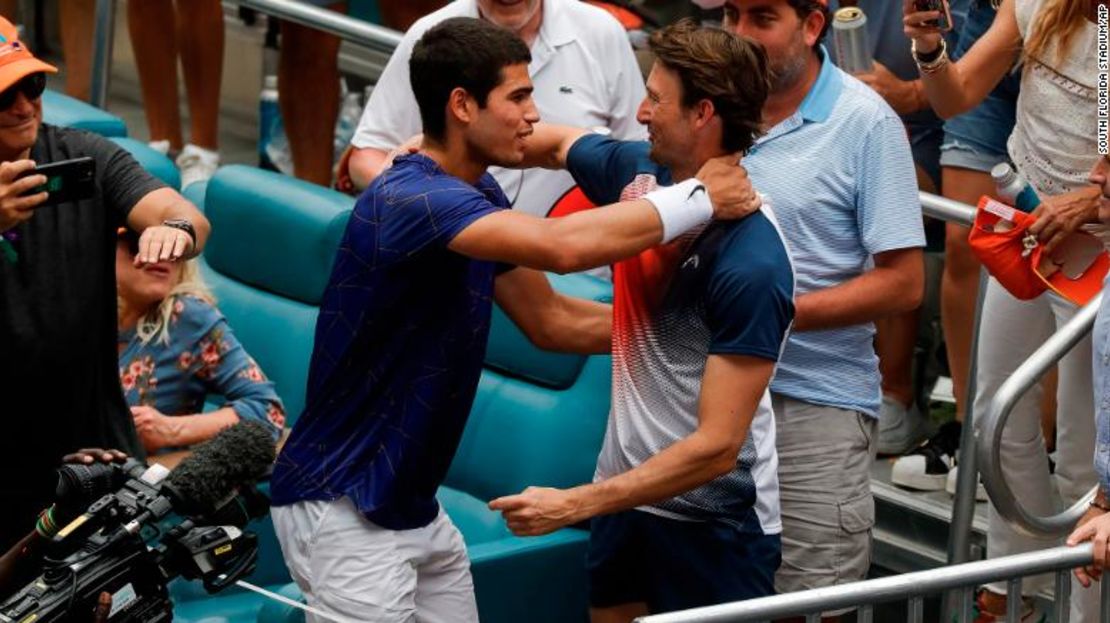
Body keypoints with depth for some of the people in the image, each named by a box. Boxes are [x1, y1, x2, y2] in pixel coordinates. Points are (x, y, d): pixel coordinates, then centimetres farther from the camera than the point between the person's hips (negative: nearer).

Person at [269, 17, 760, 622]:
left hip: (414, 505, 9)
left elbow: (549, 321, 16)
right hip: (340, 509, -9)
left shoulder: (479, 193, 7)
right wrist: (698, 199, -26)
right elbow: (562, 245, -38)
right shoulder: (409, 201, -25)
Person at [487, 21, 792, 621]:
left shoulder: (751, 265, -26)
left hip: (710, 519, -7)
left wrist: (575, 504, -26)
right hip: (627, 487, 7)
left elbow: (717, 446, -26)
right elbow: (558, 142, 19)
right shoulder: (637, 170, -4)